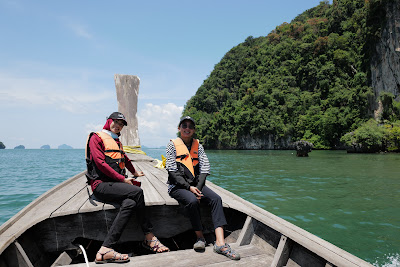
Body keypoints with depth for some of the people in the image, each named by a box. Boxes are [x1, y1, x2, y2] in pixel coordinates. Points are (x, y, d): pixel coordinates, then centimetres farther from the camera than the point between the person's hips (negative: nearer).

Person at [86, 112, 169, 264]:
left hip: (115, 184, 7)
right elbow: (100, 163, -12)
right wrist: (123, 179, -14)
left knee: (130, 203, -26)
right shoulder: (96, 138, 2)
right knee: (137, 191, -27)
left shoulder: (117, 142, 27)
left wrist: (134, 173, 55)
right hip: (101, 185, -7)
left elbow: (124, 159, 45)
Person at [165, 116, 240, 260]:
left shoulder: (198, 146, 12)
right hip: (177, 186, -4)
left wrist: (198, 188, -11)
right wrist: (189, 188, -16)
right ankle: (200, 238, -10)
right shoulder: (173, 144, 1)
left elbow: (205, 168, 4)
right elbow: (172, 171, -7)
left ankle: (220, 243, -26)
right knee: (192, 201, -33)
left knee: (216, 198, -21)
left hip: (196, 184, 4)